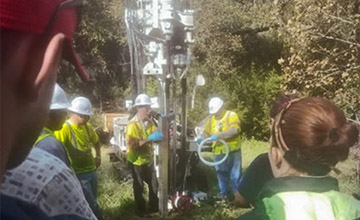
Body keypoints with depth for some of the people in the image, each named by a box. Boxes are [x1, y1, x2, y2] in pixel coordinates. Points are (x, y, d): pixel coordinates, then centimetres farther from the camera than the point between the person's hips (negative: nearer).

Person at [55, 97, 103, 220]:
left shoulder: (87, 126, 5)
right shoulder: (64, 128, -18)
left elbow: (96, 141, 24)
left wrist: (98, 156, 11)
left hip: (92, 171, 7)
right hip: (78, 174, -7)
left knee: (91, 204, 18)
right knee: (92, 206, -4)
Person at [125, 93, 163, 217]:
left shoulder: (149, 122, 0)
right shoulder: (132, 125, -21)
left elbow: (154, 136, 9)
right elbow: (132, 144, -29)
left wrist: (159, 137, -13)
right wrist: (148, 139, -35)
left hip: (148, 159, 6)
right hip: (137, 161, -6)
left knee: (153, 184, 16)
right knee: (139, 187, 10)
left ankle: (154, 207, 34)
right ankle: (141, 210, 27)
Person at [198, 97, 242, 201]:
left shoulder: (231, 115, -7)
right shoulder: (211, 119, 11)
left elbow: (235, 130, -22)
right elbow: (206, 133, 13)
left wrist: (219, 135, -31)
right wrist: (202, 138, -11)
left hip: (232, 151, -5)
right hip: (218, 153, 5)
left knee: (236, 175, 1)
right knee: (221, 176, 15)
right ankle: (224, 195, 28)